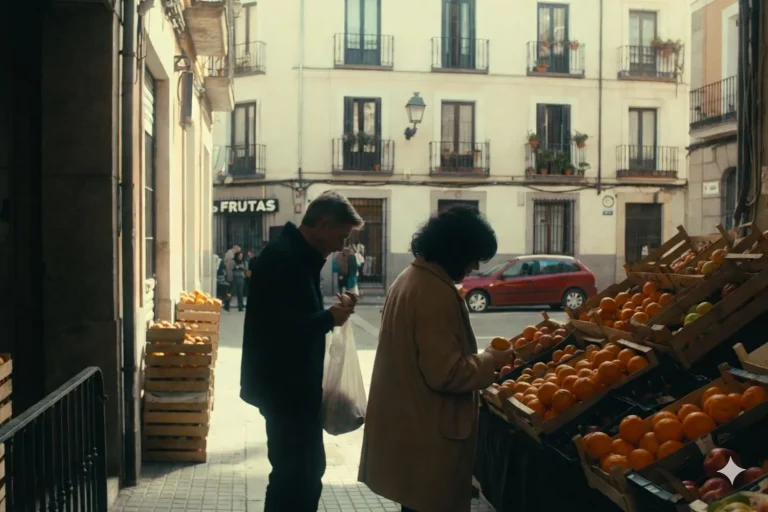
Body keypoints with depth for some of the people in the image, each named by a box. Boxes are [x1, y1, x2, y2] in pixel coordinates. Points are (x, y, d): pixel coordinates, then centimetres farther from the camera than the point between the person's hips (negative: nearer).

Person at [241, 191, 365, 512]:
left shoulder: (297, 255, 11)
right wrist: (329, 318, -16)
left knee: (299, 470, 20)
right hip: (285, 386, -11)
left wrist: (329, 313, 1)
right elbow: (282, 327, -28)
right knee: (301, 472, -2)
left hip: (292, 384, 11)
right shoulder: (283, 258, -21)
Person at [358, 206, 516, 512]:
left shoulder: (409, 278, 7)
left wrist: (476, 358, 15)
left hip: (406, 420, 10)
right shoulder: (436, 293, -24)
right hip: (427, 429, -10)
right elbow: (446, 373, -25)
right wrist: (490, 361, -12)